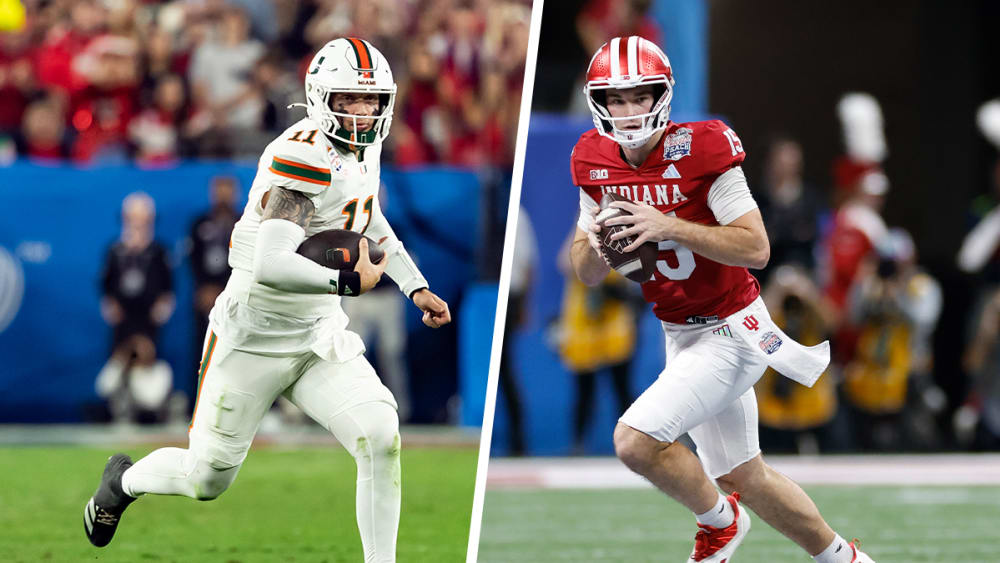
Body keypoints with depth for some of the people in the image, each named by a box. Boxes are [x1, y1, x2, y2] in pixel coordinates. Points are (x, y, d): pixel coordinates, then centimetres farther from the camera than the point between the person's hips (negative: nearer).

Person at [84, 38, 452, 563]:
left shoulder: (362, 148, 3)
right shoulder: (305, 155, -25)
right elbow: (271, 266, -37)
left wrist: (415, 286, 20)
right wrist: (350, 282, -26)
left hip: (319, 339, 6)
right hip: (256, 338, -6)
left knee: (380, 439, -19)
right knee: (207, 479, 10)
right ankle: (125, 479, 43)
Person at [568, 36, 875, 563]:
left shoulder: (700, 149, -20)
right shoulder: (596, 163, -3)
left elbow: (755, 248, -23)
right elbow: (587, 274, 4)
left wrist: (669, 227, -30)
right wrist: (597, 245, -19)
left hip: (730, 331, -7)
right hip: (681, 336, 7)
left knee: (635, 440, -19)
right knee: (744, 478, 17)